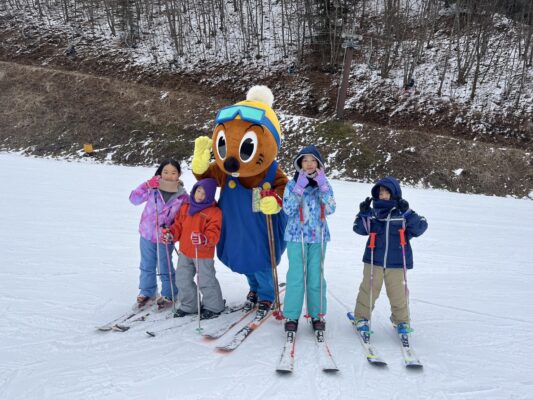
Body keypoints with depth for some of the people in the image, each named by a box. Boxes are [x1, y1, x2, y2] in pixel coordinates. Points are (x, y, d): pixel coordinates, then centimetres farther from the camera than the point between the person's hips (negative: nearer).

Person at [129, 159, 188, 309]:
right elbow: (134, 199, -15)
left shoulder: (182, 196, -11)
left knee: (165, 268, 11)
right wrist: (146, 186, -28)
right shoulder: (153, 188, -12)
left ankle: (168, 295, 30)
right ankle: (147, 292, 39)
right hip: (147, 234, 2)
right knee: (147, 266, 19)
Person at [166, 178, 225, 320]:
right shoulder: (185, 208, 5)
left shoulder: (214, 212, -14)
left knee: (206, 281, 4)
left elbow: (214, 234, -20)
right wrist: (171, 234, -6)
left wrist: (203, 239, -39)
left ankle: (213, 307, 25)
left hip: (203, 254, -6)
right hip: (185, 252, 6)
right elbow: (178, 225, 13)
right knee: (182, 279, 16)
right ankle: (188, 305, 34)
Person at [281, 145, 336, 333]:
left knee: (316, 276, 4)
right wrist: (299, 188, -16)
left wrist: (323, 186, -14)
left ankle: (317, 314, 15)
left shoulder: (324, 184, 7)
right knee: (296, 276, -6)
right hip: (296, 236, -1)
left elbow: (330, 209, -5)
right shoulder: (292, 184, 3)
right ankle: (291, 316, 3)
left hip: (318, 236, 2)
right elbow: (288, 209, -8)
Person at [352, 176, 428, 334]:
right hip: (374, 260, 1)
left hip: (396, 262, -1)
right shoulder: (372, 212, 4)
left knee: (398, 292, 6)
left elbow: (421, 227, -9)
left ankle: (401, 321, 25)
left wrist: (408, 213, -21)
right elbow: (359, 229, 3)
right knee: (368, 289, 5)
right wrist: (363, 213, -12)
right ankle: (361, 317, 20)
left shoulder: (402, 213, 0)